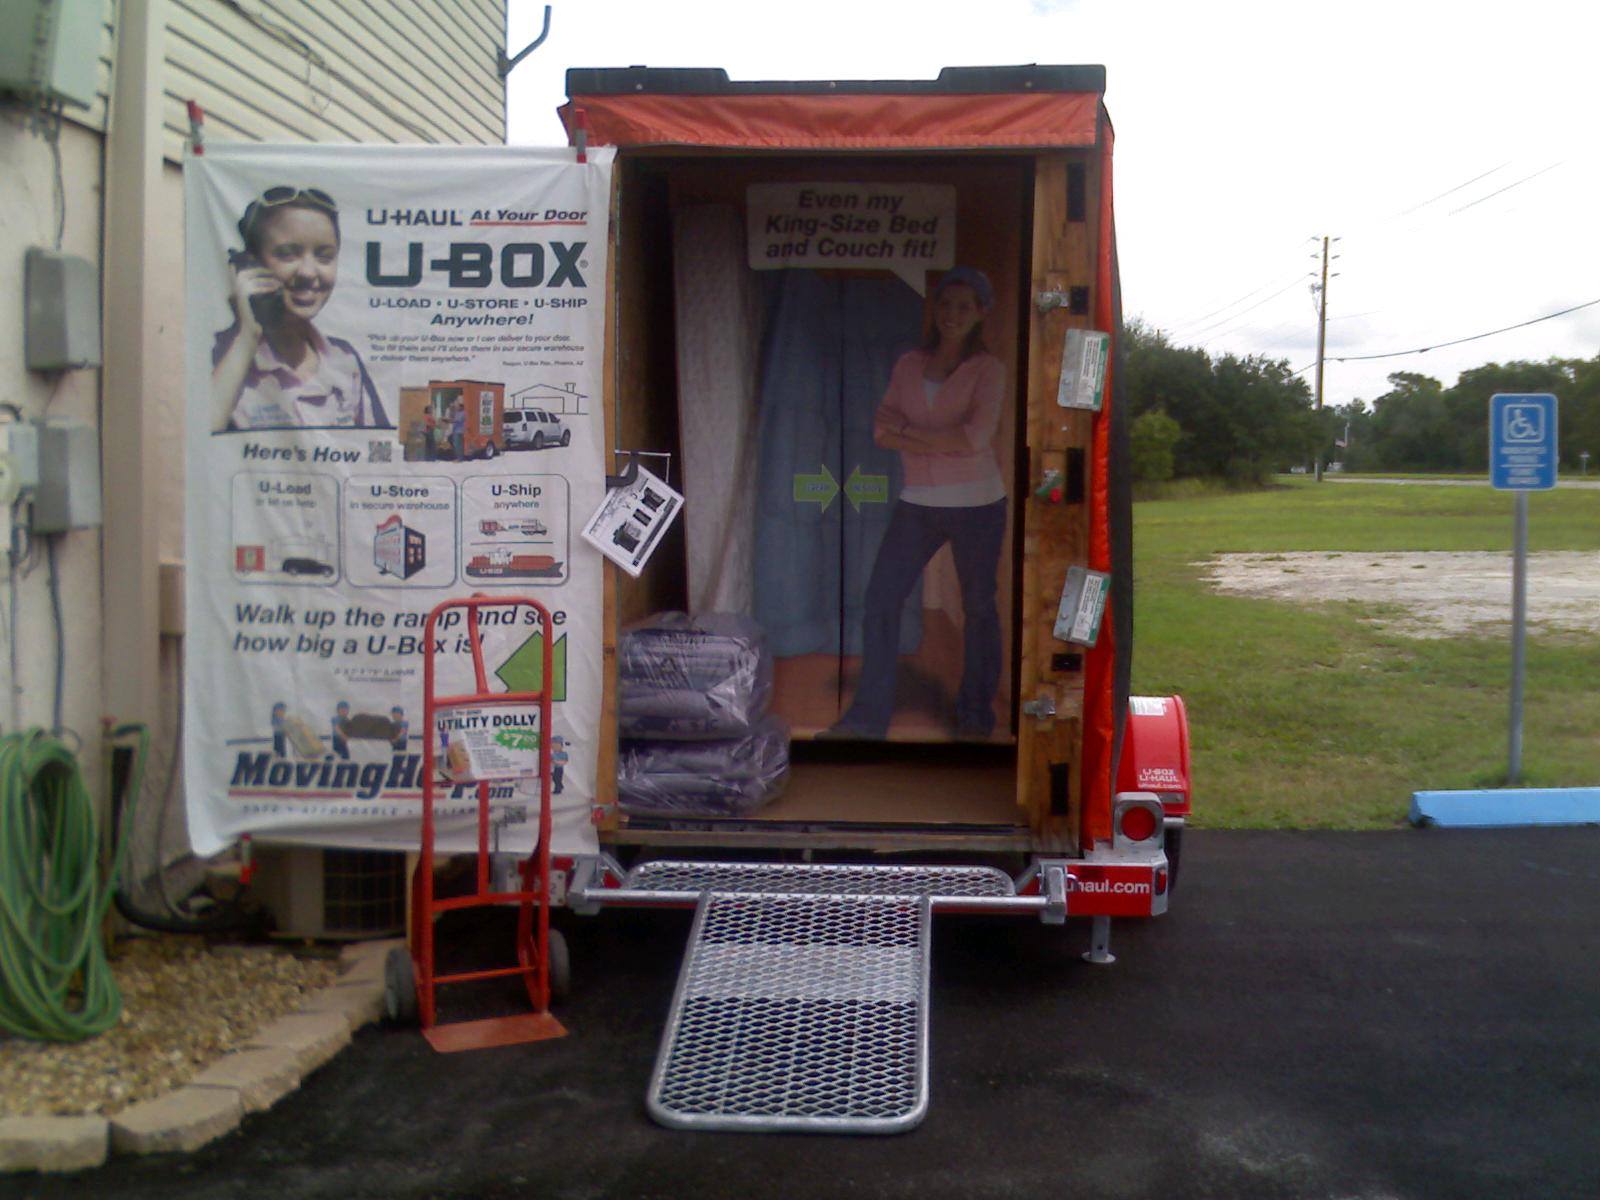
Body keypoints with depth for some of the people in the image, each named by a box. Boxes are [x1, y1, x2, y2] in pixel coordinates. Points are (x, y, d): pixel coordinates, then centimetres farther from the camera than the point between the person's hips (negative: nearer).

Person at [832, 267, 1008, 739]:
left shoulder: (988, 369, -3)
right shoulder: (909, 365, 8)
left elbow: (976, 438, -16)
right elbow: (882, 430, -3)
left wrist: (909, 430, -11)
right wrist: (943, 443, -14)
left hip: (976, 504, -3)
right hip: (917, 502, 3)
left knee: (978, 606, 7)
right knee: (880, 599, -3)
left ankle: (975, 713, 22)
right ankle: (869, 714, 6)